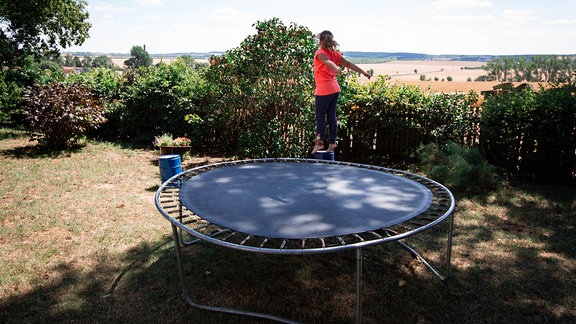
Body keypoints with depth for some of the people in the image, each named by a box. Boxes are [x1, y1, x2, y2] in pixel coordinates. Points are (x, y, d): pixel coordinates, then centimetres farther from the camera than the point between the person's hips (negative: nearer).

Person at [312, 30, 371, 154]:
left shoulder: (320, 53, -8)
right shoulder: (335, 53, 11)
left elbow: (328, 61, -28)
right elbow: (348, 64, 6)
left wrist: (336, 68, -46)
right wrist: (363, 72, 7)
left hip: (323, 90, -7)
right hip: (334, 89, 7)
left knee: (320, 116, -1)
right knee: (331, 116, 10)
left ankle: (319, 143, 2)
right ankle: (332, 143, 14)